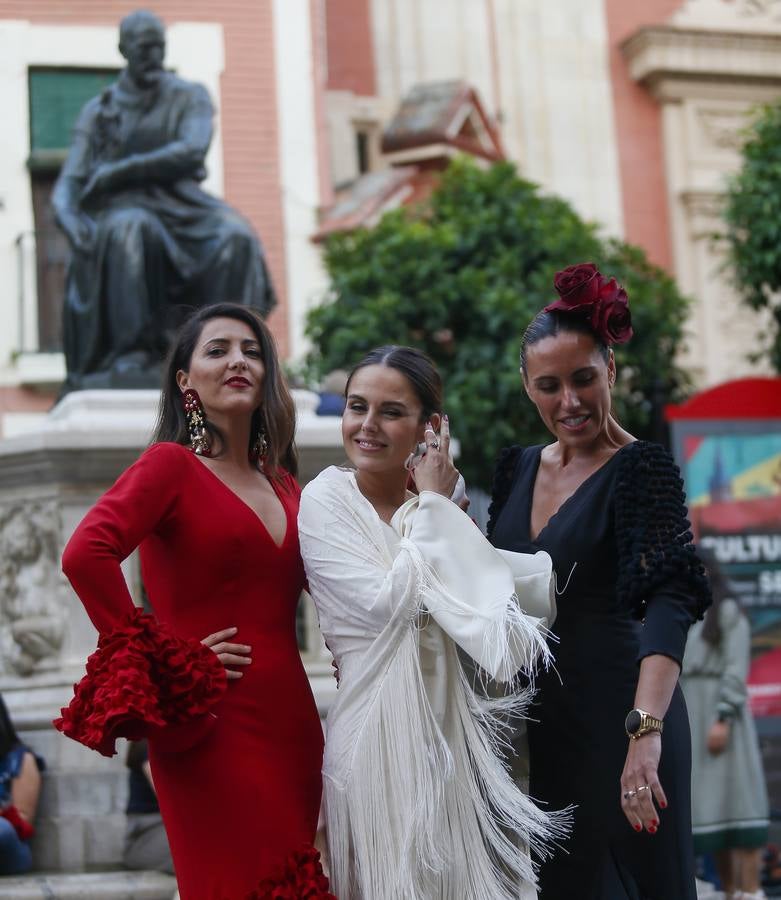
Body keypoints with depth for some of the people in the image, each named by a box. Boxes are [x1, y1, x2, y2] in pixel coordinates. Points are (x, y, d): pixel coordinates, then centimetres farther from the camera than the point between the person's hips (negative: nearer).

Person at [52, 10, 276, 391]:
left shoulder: (190, 97, 10)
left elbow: (193, 151, -10)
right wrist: (70, 220, -21)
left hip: (180, 206, 1)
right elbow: (68, 185, 4)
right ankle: (134, 350, -44)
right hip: (122, 209, -1)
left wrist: (119, 170, -15)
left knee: (235, 237, -31)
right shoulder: (98, 112, 12)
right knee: (130, 233, -39)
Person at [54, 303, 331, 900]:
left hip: (291, 719, 7)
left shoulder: (283, 483, 16)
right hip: (212, 726, -7)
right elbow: (86, 555, -20)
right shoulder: (171, 464, -5)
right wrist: (160, 660, -15)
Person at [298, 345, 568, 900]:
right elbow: (388, 602, -17)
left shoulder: (433, 510, 9)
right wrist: (432, 507, -9)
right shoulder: (327, 500, -6)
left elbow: (539, 586, 7)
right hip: (379, 727, -5)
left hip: (451, 724, 5)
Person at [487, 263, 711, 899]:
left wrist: (647, 728, -40)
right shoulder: (518, 469, 7)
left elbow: (668, 601, -26)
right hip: (535, 720, 6)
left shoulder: (641, 469, -13)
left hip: (614, 710, -6)